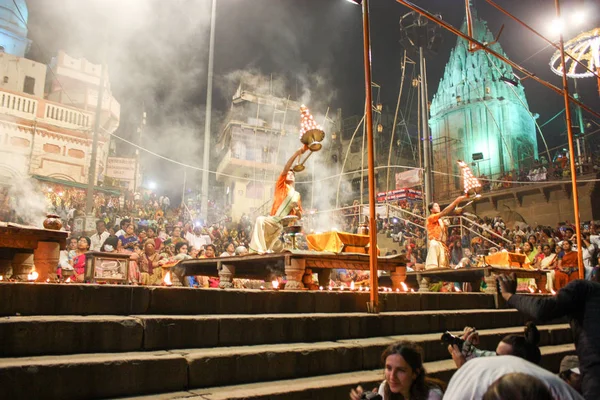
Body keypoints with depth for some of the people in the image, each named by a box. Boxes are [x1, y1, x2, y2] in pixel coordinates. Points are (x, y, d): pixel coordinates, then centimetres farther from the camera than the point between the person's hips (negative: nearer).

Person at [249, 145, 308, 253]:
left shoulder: (297, 195, 21)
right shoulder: (281, 186, 12)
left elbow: (299, 216, 23)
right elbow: (286, 167, -4)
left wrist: (297, 211, -4)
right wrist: (298, 152, -13)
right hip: (274, 220, -5)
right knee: (260, 220, -36)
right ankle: (258, 248, -41)